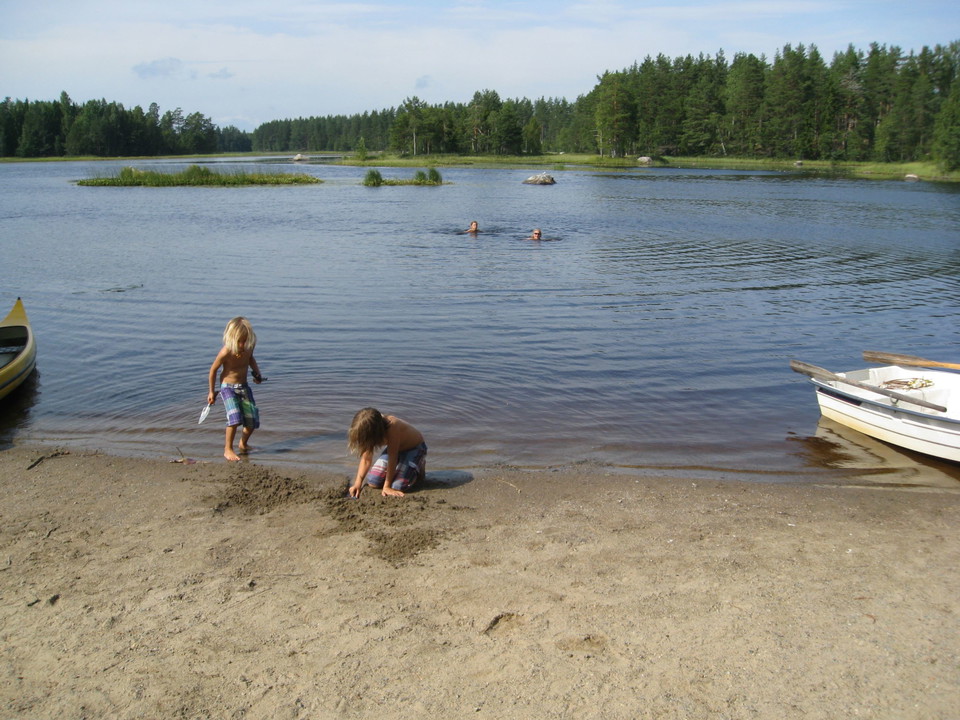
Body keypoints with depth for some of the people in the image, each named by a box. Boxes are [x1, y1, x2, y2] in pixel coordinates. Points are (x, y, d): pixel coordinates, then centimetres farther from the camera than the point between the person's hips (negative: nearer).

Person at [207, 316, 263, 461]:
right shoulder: (226, 352, -24)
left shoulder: (249, 347, -9)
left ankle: (243, 444, 30)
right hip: (228, 387, -5)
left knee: (252, 420, 3)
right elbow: (213, 369, -9)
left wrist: (257, 373, 1)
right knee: (235, 418, -22)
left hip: (244, 387, 5)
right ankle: (228, 449, -6)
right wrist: (211, 392, -1)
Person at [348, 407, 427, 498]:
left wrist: (387, 486, -29)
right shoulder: (370, 428, -21)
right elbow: (366, 459, -13)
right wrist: (358, 483, -21)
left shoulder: (392, 427, -41)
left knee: (398, 487, -21)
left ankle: (419, 468, 7)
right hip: (394, 447, 6)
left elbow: (392, 459, -35)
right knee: (372, 482, -8)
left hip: (415, 447, -6)